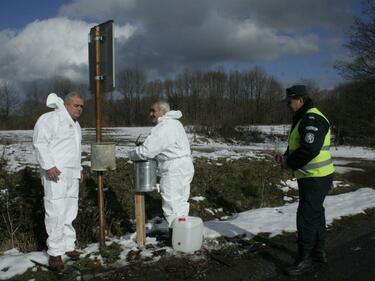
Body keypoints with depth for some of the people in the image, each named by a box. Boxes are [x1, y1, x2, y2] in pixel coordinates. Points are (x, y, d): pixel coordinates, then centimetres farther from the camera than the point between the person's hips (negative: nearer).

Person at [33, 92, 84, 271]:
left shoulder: (75, 124, 20)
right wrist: (49, 166, -22)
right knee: (56, 213, -9)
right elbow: (39, 142, -15)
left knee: (70, 212, 10)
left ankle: (68, 246, 20)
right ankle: (55, 253, -2)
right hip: (55, 174, -8)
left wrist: (79, 168, 21)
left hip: (72, 175, 8)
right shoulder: (51, 119, -7)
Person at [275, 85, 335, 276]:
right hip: (313, 177, 11)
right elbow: (297, 146, 21)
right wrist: (285, 157, 2)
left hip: (315, 179, -11)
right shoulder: (304, 119, 14)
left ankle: (305, 259, 6)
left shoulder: (312, 119, -20)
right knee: (316, 213, 20)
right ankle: (318, 251, 34)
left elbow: (310, 149, -30)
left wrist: (289, 163, -18)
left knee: (306, 217, -5)